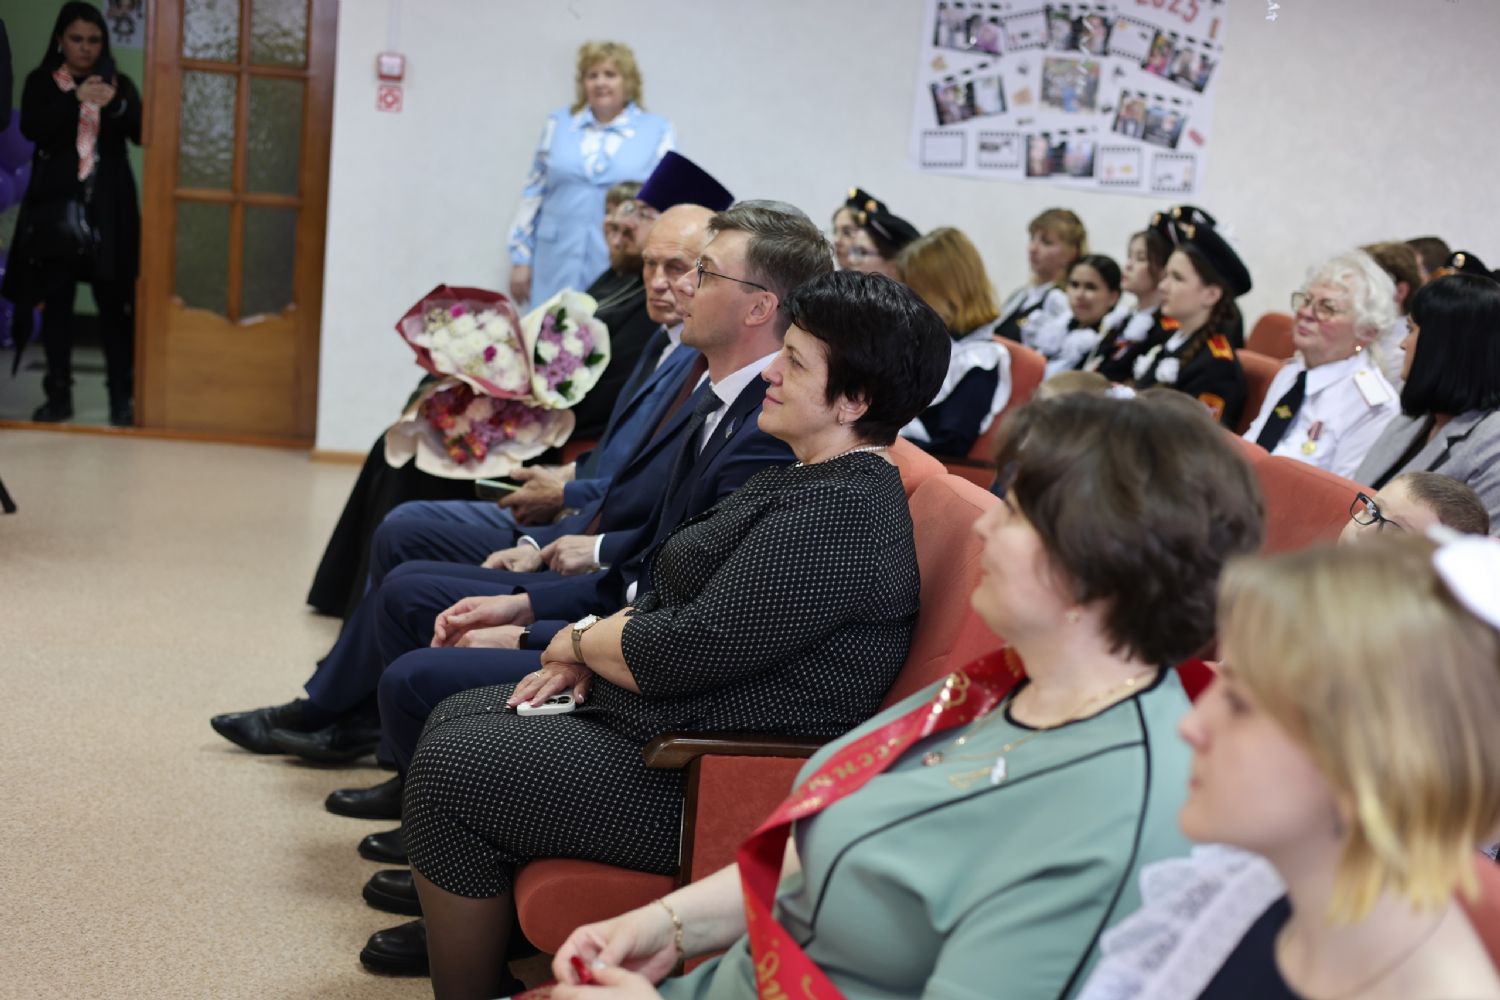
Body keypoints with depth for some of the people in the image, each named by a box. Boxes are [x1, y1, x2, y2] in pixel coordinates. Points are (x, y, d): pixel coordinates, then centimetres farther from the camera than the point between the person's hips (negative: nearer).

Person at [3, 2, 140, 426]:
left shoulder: (120, 83, 8)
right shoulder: (41, 82, 5)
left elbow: (142, 134, -3)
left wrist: (117, 104, -22)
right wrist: (76, 99, -24)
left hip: (109, 208, 0)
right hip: (56, 206, 0)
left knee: (113, 300, -3)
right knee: (56, 300, 2)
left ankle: (122, 395, 1)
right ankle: (59, 394, 8)